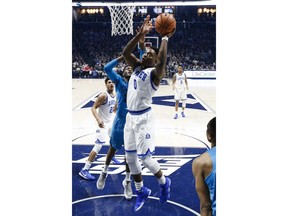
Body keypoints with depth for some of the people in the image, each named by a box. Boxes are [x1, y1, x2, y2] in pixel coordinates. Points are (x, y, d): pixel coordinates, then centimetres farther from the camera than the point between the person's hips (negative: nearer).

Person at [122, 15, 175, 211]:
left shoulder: (155, 73, -10)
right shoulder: (137, 67, 11)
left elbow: (162, 61, -31)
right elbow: (125, 52, 0)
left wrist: (165, 39, -19)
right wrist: (141, 34, -6)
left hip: (143, 117, -8)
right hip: (130, 117, 8)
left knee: (145, 157, -4)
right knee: (130, 157, 12)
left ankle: (164, 183, 25)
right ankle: (141, 191, 31)